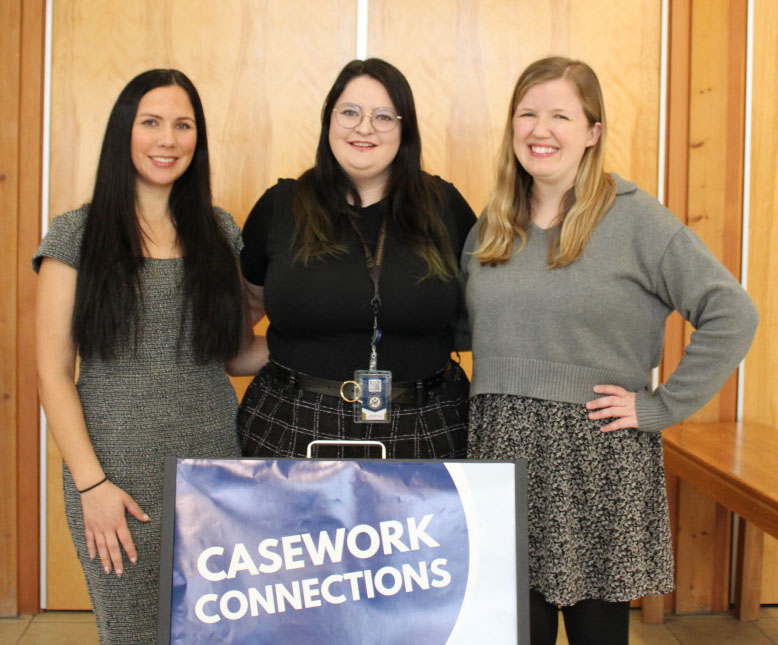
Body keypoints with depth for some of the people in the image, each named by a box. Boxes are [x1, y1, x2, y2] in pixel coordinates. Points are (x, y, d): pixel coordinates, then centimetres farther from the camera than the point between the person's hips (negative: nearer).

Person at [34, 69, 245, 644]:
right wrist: (90, 483, -10)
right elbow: (54, 372, -4)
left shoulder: (220, 231, 9)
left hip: (217, 464, 3)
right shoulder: (76, 234, -1)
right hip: (119, 474, -3)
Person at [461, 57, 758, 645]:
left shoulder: (634, 218, -5)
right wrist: (496, 392, 8)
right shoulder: (494, 224, 11)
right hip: (502, 450, 4)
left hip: (597, 462, -4)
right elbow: (470, 324, 23)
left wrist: (661, 405, -11)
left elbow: (731, 314, -9)